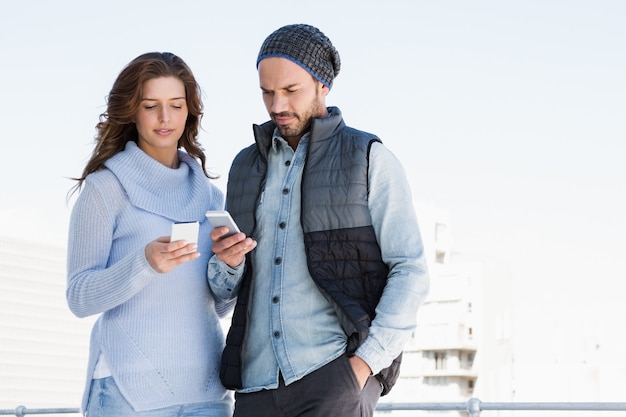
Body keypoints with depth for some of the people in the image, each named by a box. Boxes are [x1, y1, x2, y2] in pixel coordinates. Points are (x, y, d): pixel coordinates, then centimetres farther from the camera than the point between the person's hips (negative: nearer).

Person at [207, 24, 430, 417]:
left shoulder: (370, 159, 3)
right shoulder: (247, 167, 17)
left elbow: (410, 273, -2)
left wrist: (365, 363, -13)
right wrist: (227, 262, -4)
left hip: (336, 373, -4)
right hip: (258, 383, 5)